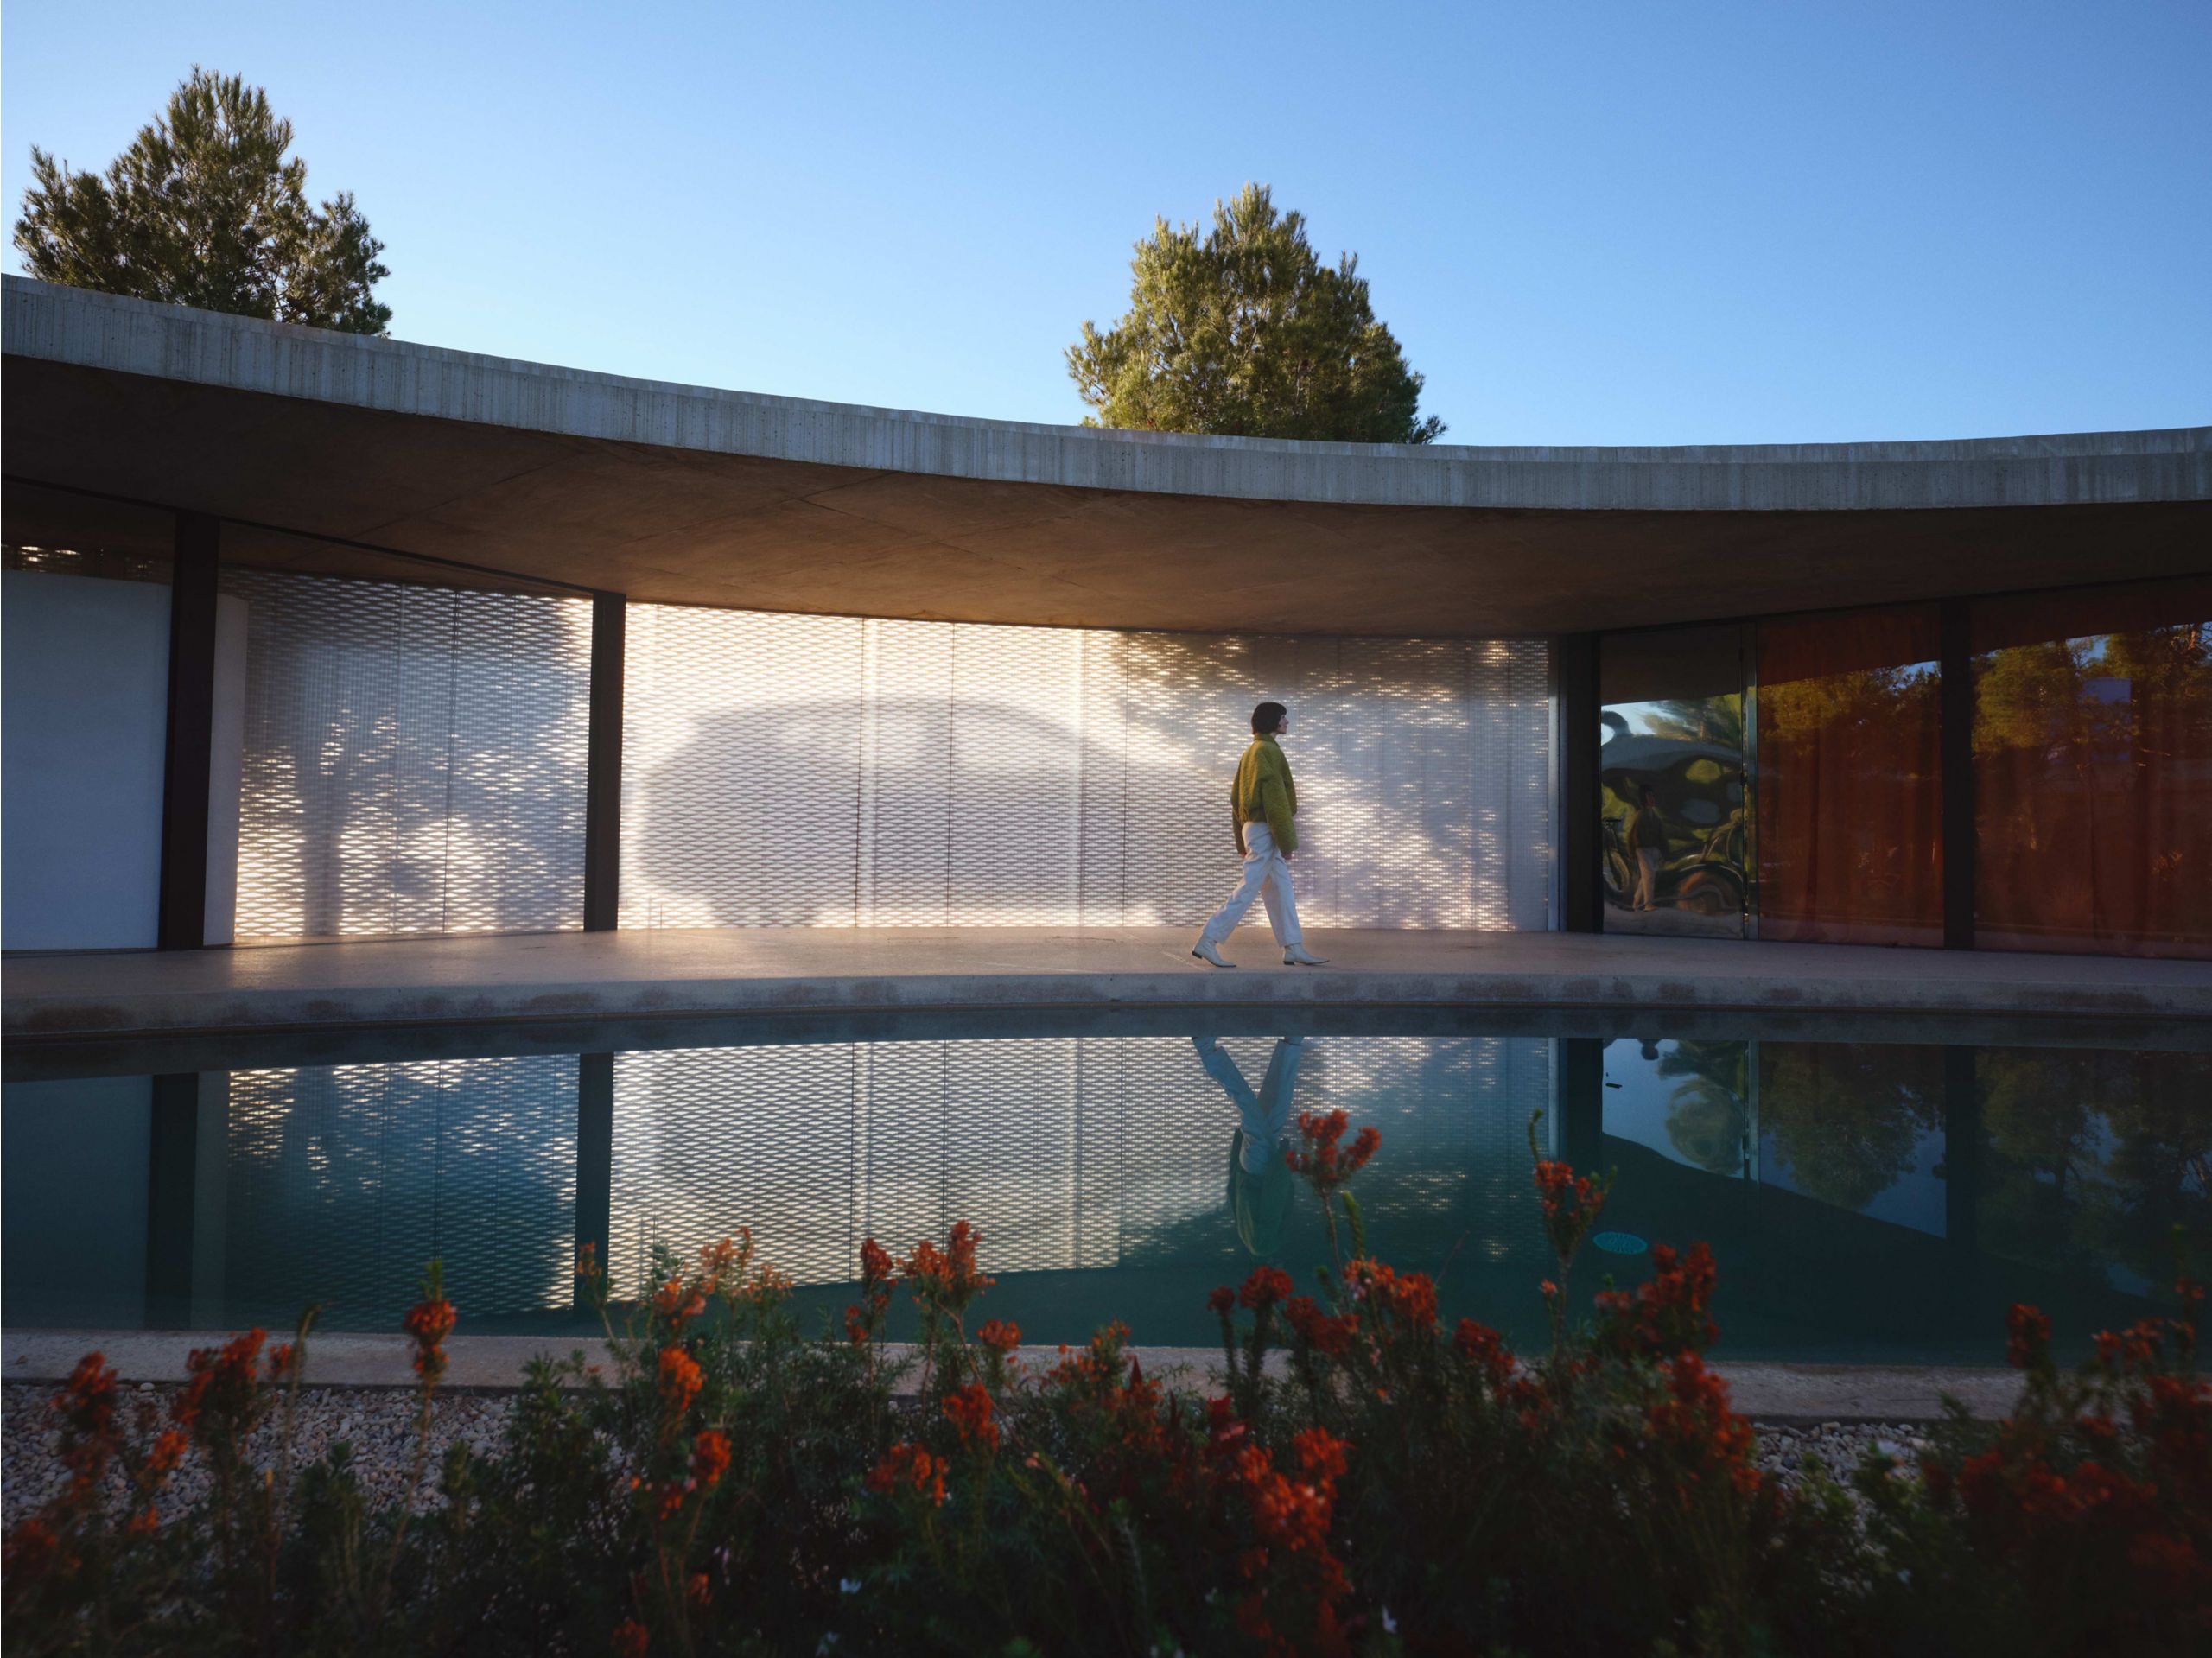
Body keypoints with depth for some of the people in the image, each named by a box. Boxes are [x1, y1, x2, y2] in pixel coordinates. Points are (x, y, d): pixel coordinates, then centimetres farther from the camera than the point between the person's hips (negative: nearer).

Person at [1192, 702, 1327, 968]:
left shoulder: (1251, 753, 16)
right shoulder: (1268, 751, -14)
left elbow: (1236, 798, 18)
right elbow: (1275, 800, -18)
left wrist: (1242, 840, 20)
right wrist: (1287, 841, -16)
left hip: (1253, 828, 10)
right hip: (1266, 831, -10)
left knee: (1281, 891, 10)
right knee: (1248, 889, -8)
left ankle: (1294, 950, 13)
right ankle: (1207, 942, -8)